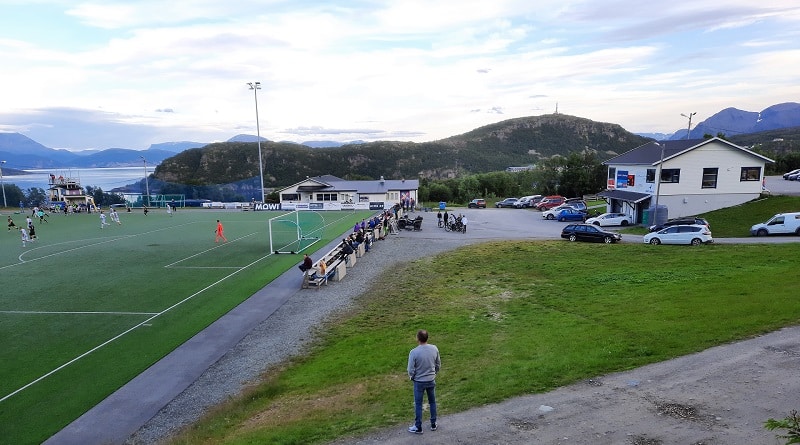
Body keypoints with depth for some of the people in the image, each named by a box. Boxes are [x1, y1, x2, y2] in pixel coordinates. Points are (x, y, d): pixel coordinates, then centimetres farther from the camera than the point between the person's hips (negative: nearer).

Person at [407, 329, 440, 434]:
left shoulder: (414, 352, -25)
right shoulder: (434, 349, -12)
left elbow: (411, 370, -17)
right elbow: (438, 365, 1)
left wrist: (411, 377, 4)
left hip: (419, 382, -4)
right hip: (431, 381, 4)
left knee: (418, 405, 12)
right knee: (432, 402, 21)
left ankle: (418, 427, 23)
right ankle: (433, 424, 32)